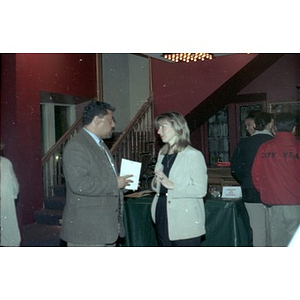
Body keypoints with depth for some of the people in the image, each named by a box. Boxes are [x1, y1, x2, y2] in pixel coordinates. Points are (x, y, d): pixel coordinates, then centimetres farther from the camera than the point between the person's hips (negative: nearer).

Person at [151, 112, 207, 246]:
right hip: (162, 219, 7)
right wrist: (155, 183, -1)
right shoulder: (162, 153, 14)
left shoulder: (193, 155, -9)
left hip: (185, 224, -7)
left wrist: (172, 186, -22)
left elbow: (201, 190, -16)